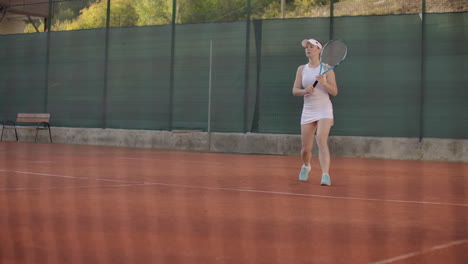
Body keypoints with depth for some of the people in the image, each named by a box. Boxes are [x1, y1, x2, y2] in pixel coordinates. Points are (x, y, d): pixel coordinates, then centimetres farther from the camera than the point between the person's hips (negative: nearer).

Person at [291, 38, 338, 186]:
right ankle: (306, 166, 38)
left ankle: (325, 175, -28)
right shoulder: (302, 69, 8)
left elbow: (334, 92, -5)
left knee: (321, 141, -23)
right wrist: (305, 90, -19)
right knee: (306, 148, 6)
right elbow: (295, 91, 2)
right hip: (308, 111, 3)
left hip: (324, 109, -3)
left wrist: (324, 83, -23)